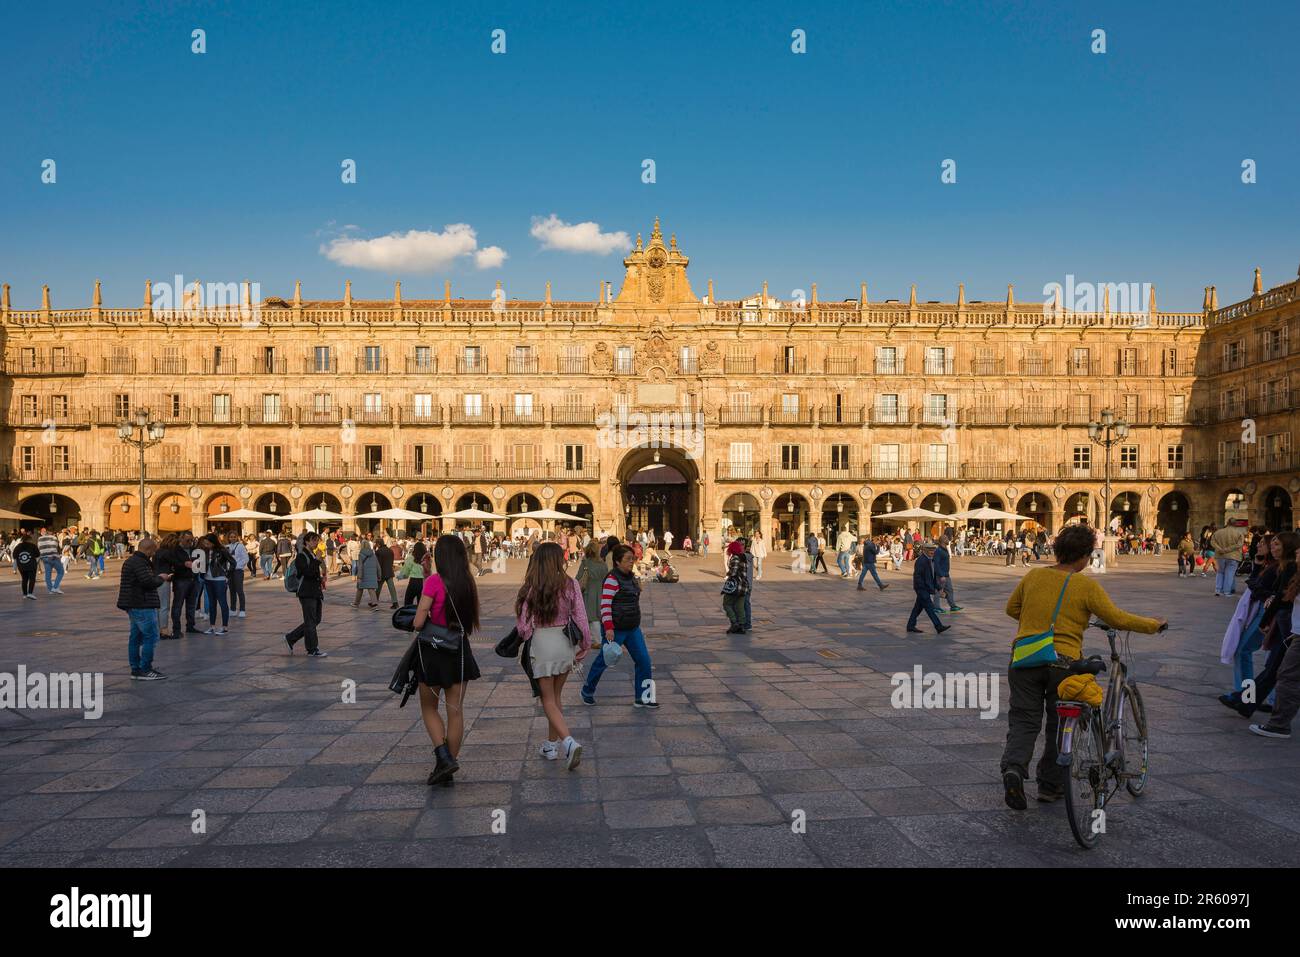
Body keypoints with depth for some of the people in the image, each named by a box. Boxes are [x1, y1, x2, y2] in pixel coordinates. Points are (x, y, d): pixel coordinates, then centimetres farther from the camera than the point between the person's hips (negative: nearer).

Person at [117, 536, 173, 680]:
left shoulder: (131, 561, 17)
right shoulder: (139, 563, -17)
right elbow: (149, 582, -23)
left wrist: (157, 577, 9)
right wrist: (161, 578, -6)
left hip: (134, 606, 11)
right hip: (142, 606, -11)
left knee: (136, 637, 14)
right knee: (150, 637, -8)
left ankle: (135, 669, 19)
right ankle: (144, 670, -7)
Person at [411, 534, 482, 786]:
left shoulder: (434, 581, -16)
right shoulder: (468, 582, -1)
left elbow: (418, 623, -16)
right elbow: (470, 621, 5)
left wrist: (424, 624, 4)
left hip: (434, 651, -4)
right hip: (460, 650, 4)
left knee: (429, 708, 15)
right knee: (456, 710, 10)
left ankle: (443, 756, -3)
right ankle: (447, 771, 17)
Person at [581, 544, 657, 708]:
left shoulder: (631, 577, 9)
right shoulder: (612, 579, -17)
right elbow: (605, 605, -22)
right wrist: (608, 628, -26)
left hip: (632, 628, 8)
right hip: (615, 629, -8)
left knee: (643, 660, 1)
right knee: (603, 660, 8)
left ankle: (641, 698, 10)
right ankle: (587, 691, 29)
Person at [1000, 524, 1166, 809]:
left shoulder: (1033, 576, 3)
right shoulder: (1087, 586, -8)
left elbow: (1011, 608, 14)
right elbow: (1118, 619, -5)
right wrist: (1154, 624, 11)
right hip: (1063, 662, -2)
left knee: (1024, 721, 7)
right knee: (1059, 725, 15)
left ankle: (1013, 767, -17)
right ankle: (1051, 786, 23)